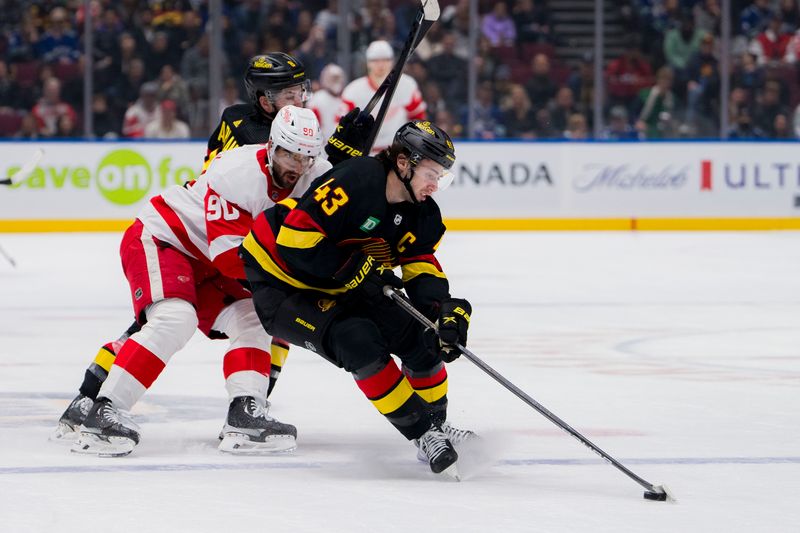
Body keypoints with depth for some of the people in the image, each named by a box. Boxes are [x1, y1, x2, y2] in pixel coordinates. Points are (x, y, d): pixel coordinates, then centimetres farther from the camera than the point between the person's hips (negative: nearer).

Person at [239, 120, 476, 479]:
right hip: (278, 281, -9)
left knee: (423, 335, -2)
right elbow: (294, 239, -32)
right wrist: (358, 271, -28)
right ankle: (422, 435, -20)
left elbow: (422, 270, -5)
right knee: (358, 341, -28)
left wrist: (446, 311, -25)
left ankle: (436, 424, 14)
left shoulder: (422, 213, -3)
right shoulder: (356, 181, -30)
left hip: (341, 288, 9)